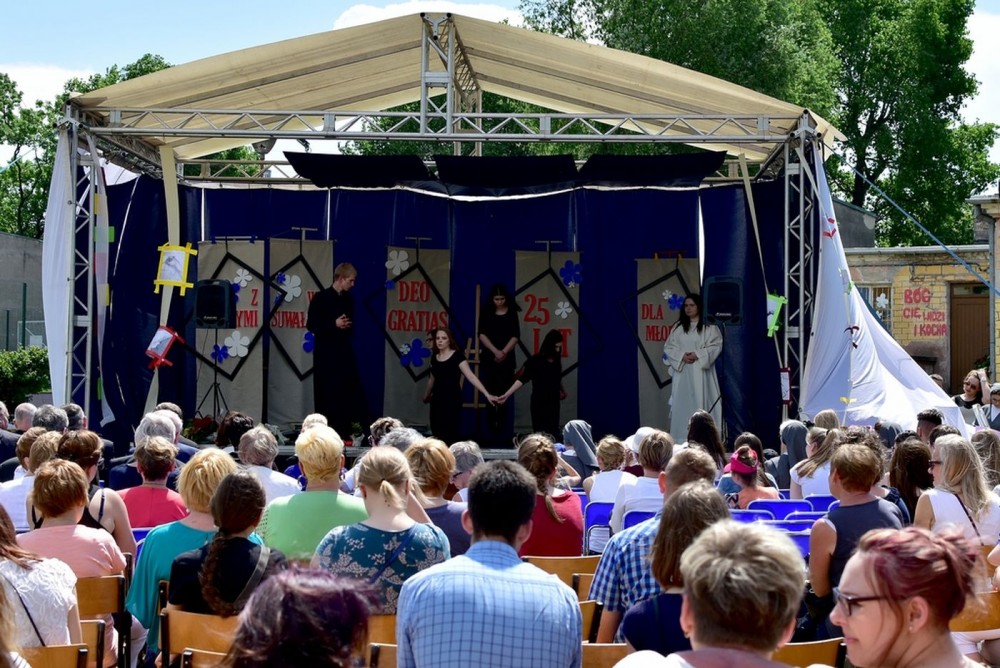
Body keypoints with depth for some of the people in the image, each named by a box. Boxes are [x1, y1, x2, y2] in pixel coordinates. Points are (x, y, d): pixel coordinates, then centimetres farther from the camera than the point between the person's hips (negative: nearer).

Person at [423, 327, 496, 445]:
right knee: (438, 433, 1)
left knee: (452, 435, -11)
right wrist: (426, 395, 38)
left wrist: (487, 394, -27)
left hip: (452, 400, -5)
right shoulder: (434, 357, 7)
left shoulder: (457, 356, -10)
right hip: (437, 400, 5)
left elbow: (471, 376, -18)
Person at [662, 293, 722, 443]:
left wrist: (698, 355, -15)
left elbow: (717, 346, -6)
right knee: (682, 404, 1)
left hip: (700, 372, -3)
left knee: (701, 402, -8)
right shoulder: (678, 327, 12)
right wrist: (682, 356, -10)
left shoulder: (709, 327, 2)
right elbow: (668, 348, 8)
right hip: (682, 372, 3)